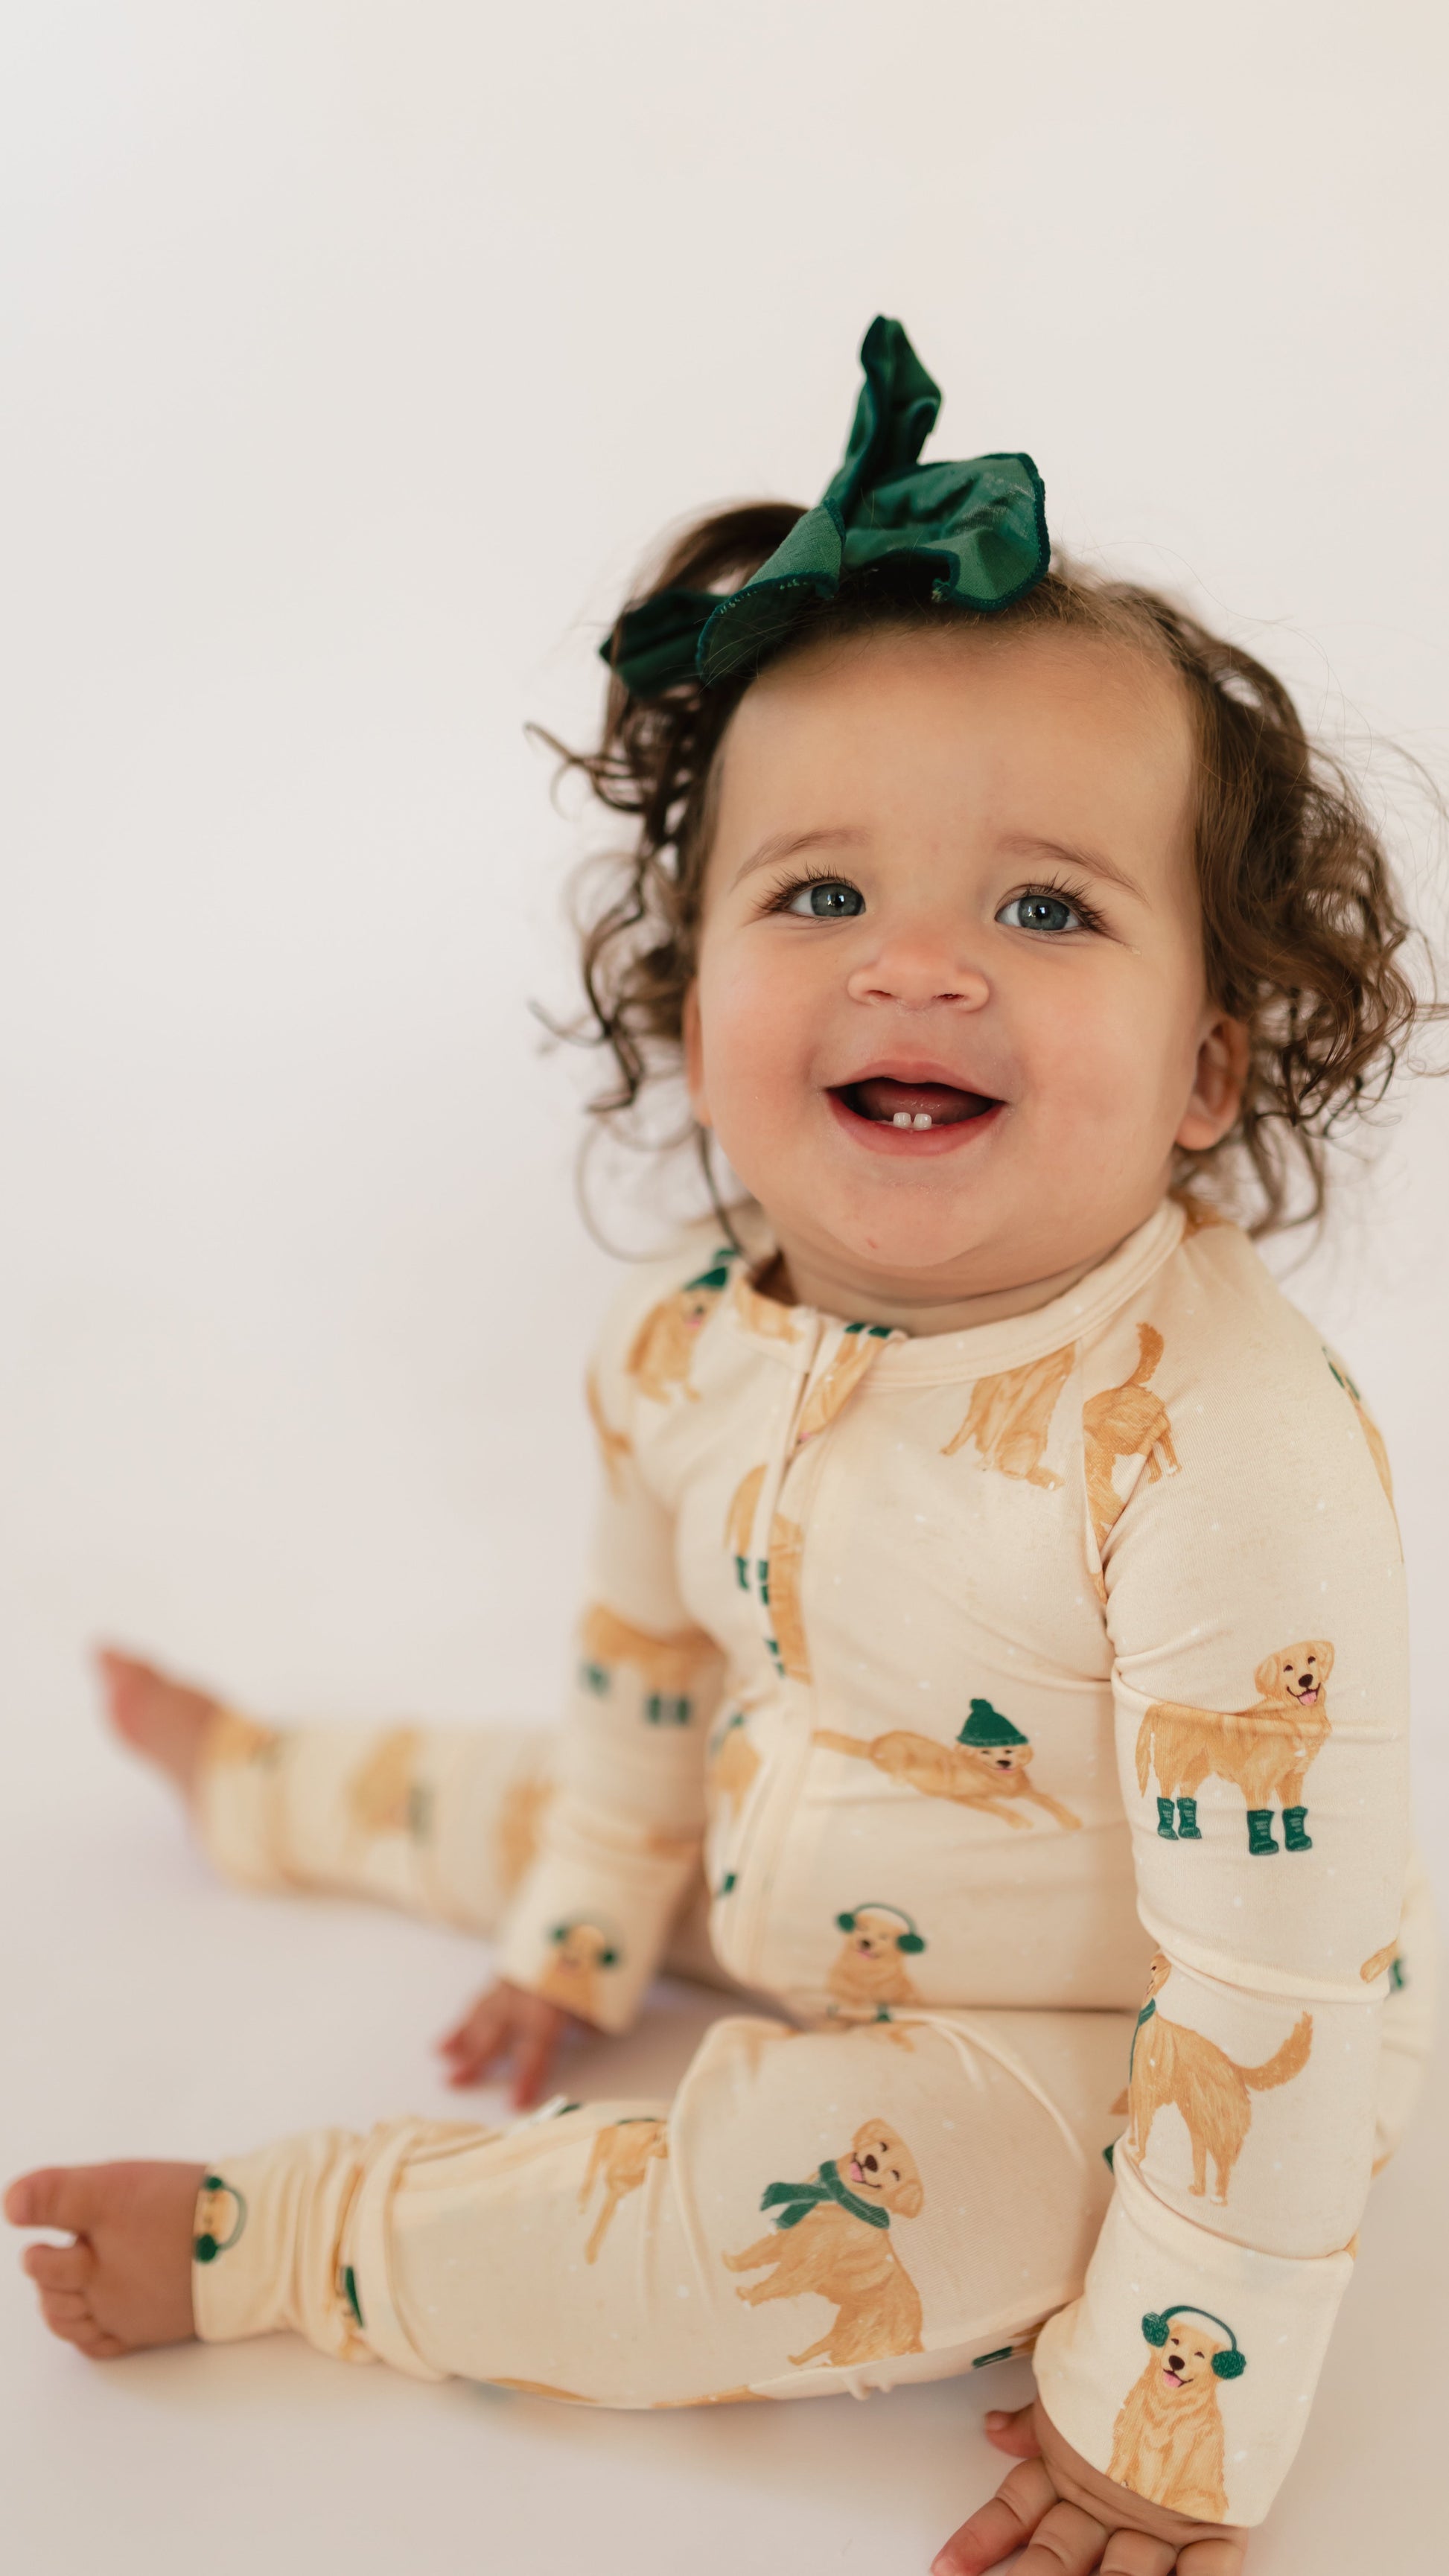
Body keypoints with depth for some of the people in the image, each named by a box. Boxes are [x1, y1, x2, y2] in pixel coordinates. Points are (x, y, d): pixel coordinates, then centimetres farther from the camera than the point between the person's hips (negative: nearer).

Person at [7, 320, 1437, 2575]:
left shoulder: (1226, 1454, -36)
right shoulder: (687, 1342, -13)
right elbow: (663, 1659, 7)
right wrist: (584, 1941, 18)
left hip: (1076, 2059, -6)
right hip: (801, 1914, 7)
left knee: (794, 2212, -29)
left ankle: (259, 2245, -6)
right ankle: (263, 1790, 56)